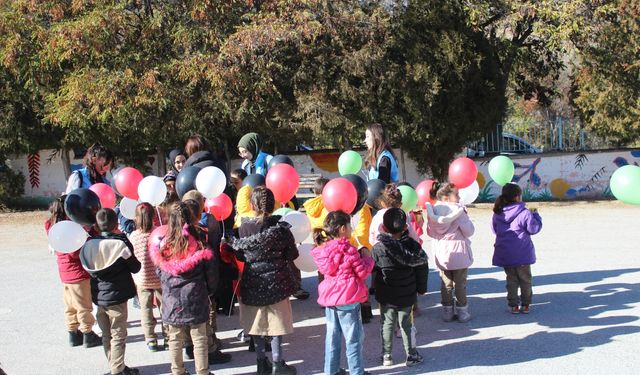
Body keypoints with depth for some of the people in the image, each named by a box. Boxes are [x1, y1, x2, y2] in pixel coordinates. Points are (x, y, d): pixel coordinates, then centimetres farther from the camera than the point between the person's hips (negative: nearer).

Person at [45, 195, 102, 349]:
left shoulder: (52, 225, 2)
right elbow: (76, 252, -25)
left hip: (65, 274, 8)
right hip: (78, 274, -8)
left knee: (70, 306, 18)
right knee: (84, 307, 4)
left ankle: (73, 334, 27)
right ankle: (88, 335, 14)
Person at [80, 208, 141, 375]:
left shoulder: (89, 244, -4)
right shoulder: (120, 243, -17)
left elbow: (86, 266, 8)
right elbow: (135, 267, -8)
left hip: (98, 296, 5)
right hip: (116, 296, -5)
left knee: (106, 335, 16)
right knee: (118, 335, 4)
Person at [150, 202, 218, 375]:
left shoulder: (163, 246, -8)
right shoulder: (199, 246, -13)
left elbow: (160, 274, 4)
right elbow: (211, 273, -5)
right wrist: (209, 291, 11)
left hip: (172, 301, 2)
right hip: (195, 300, -2)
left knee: (175, 340, 14)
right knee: (199, 339, 9)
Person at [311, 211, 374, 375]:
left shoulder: (323, 249, 1)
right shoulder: (348, 250, -18)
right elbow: (363, 272, -12)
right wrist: (366, 257, 5)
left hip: (329, 299, 7)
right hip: (348, 300, -6)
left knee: (332, 336, 16)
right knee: (353, 338, 6)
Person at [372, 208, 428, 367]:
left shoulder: (378, 248, -17)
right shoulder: (412, 244, -11)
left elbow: (371, 268, -7)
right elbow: (422, 267, -4)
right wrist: (421, 288, 9)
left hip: (386, 296, -1)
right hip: (407, 295, 1)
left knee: (387, 324, 12)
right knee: (407, 324, 14)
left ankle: (387, 356, 21)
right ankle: (411, 355, 22)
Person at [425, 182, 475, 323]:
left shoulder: (433, 211, -1)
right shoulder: (458, 210, -16)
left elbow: (430, 232, 6)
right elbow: (469, 231, -12)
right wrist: (466, 219, 3)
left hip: (442, 254, 4)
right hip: (459, 253, -4)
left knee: (446, 284, 13)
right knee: (460, 284, 7)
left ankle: (447, 312, 18)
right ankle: (462, 313, 14)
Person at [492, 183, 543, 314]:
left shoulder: (497, 213, -1)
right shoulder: (525, 213, -17)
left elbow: (495, 230, 12)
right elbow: (534, 229, -8)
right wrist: (535, 215, 6)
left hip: (505, 254, 4)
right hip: (522, 254, -4)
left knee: (511, 279, 13)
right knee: (525, 279, 12)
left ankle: (513, 305, 13)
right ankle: (525, 305, 17)